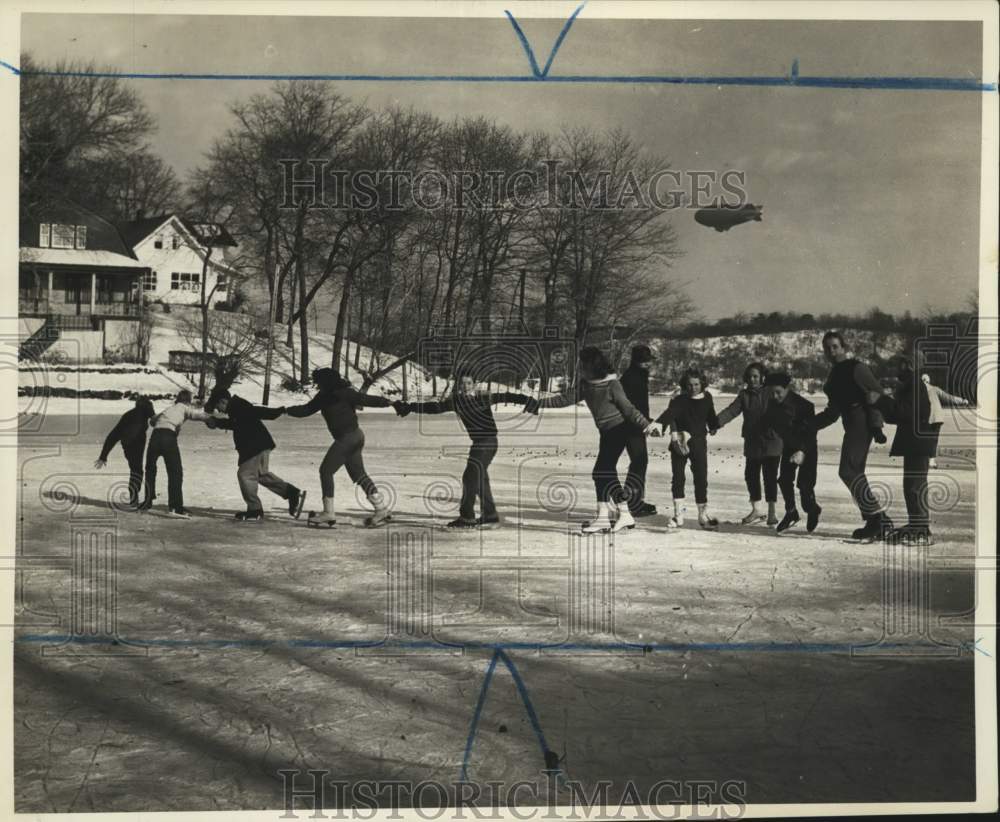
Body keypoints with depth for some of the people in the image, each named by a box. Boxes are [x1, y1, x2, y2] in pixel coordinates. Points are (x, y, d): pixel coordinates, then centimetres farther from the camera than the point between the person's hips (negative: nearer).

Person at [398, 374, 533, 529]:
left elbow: (504, 397, -18)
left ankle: (467, 517, -3)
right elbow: (434, 407, 7)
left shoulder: (482, 397, -13)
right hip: (478, 443, 8)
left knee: (470, 476, -10)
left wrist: (526, 400, -30)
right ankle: (490, 517, 24)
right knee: (480, 480, 14)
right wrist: (409, 407, 4)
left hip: (488, 441, -7)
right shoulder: (456, 400, 4)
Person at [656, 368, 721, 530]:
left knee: (701, 478, 1)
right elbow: (669, 414, -25)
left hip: (699, 442, 2)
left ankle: (703, 514, 13)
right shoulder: (679, 401, -8)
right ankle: (678, 514, 8)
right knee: (678, 478, 0)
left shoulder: (707, 398, 3)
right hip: (679, 442, -1)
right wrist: (657, 424, -42)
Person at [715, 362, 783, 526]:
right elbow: (731, 410, -3)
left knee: (770, 477, -3)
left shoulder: (771, 394, -2)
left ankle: (771, 512, 6)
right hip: (752, 443, 4)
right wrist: (716, 423, -19)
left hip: (771, 442, -4)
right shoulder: (745, 395, 6)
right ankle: (756, 510, 22)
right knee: (751, 475, 8)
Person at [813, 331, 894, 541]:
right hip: (852, 426, 9)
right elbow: (833, 412, 23)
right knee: (854, 473, 8)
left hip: (861, 423, -9)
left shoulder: (856, 368, -8)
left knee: (849, 471, -16)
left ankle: (879, 518, -15)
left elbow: (877, 394, -11)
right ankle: (875, 523, 12)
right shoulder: (835, 374, 19)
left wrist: (876, 424, -17)